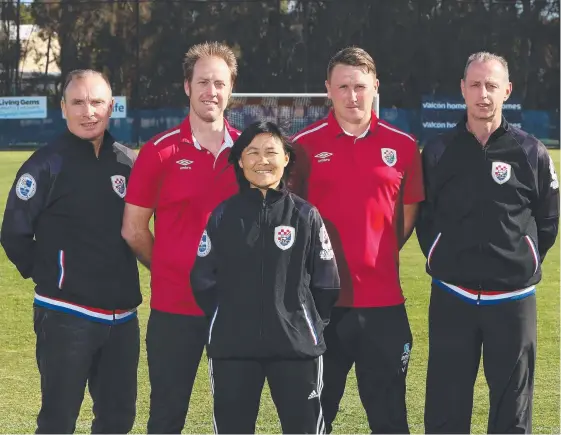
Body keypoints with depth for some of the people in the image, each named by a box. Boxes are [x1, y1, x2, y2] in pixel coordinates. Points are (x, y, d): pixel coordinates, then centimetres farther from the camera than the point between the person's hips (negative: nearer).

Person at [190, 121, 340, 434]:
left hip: (296, 344, -1)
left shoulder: (306, 215, 2)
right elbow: (203, 280, 6)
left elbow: (326, 282, 5)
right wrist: (226, 321, 3)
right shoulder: (223, 215, 4)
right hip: (232, 347, 1)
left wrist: (311, 326, 2)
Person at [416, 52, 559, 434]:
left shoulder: (530, 152, -1)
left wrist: (525, 263, 1)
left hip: (512, 299, -1)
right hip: (451, 298, 1)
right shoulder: (438, 152, 3)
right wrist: (440, 258, 4)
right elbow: (424, 215, 12)